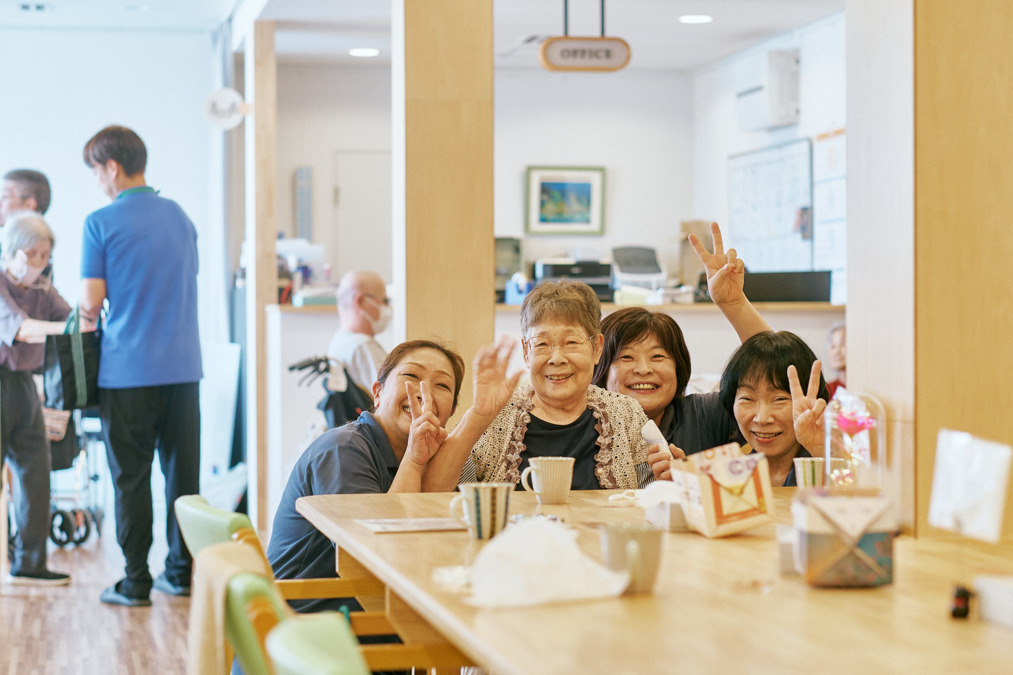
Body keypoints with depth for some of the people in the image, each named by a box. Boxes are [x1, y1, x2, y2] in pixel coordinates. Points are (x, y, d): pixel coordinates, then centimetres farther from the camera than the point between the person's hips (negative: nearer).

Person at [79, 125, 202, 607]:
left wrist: (87, 315, 12)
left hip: (128, 368, -5)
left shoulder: (101, 223, -7)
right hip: (183, 363, 5)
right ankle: (181, 570, 14)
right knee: (182, 469, 9)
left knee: (131, 475, 2)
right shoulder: (179, 216, 10)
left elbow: (91, 300, -9)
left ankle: (136, 580, 4)